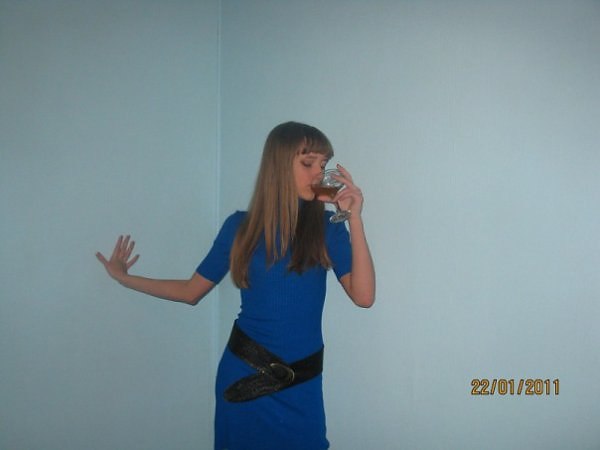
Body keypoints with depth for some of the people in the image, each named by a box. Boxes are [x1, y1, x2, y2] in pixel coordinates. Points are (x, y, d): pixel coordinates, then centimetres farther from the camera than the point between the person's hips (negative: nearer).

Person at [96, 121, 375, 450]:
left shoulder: (326, 227, -5)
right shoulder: (241, 226, -2)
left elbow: (363, 296, -16)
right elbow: (192, 290, 7)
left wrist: (354, 218, -21)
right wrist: (125, 277, 9)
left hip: (301, 385, 0)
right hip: (243, 374, 1)